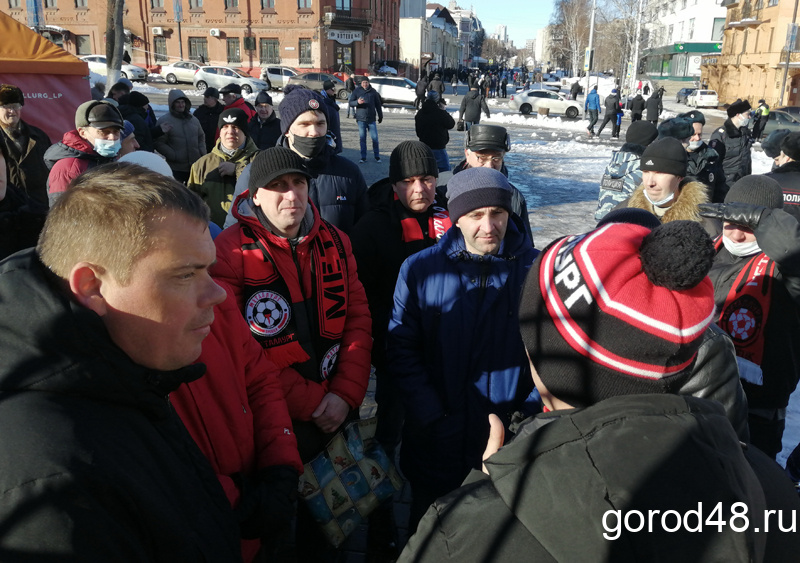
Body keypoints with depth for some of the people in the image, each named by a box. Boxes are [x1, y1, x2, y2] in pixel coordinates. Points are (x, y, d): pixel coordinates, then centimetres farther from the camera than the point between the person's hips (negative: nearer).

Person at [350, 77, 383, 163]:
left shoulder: (373, 91, 6)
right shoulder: (356, 91, 2)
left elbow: (378, 104, 13)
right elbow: (350, 103, -1)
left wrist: (380, 116, 14)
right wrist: (357, 102, -21)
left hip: (371, 119, 1)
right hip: (361, 119, -1)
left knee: (375, 138, -1)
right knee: (362, 139, 2)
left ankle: (377, 156, 10)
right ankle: (363, 157, 9)